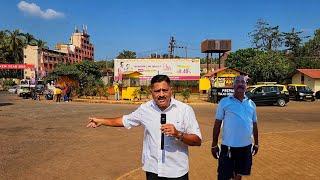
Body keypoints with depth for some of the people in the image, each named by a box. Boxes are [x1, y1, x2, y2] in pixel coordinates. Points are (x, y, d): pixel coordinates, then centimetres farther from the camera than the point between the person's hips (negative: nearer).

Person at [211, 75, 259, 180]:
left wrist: (256, 143, 17)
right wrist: (214, 144, -3)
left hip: (246, 146, 4)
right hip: (228, 146, -3)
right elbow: (217, 124, -3)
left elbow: (254, 124, 14)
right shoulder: (224, 102, -5)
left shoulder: (251, 104, 6)